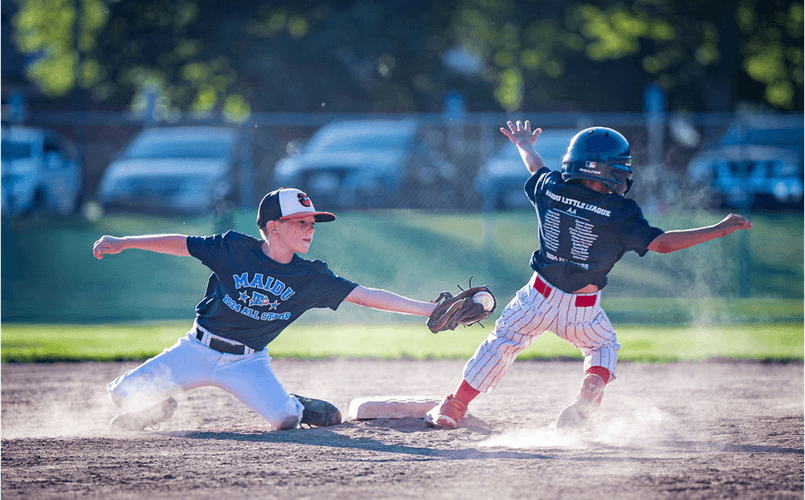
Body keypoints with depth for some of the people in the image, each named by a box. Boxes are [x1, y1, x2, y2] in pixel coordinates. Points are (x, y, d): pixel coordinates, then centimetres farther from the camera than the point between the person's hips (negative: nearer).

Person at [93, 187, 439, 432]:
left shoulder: (311, 278, -7)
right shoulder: (234, 249, -13)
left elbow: (367, 296, -9)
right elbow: (180, 244, -6)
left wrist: (429, 309, -15)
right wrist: (123, 243, -12)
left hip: (247, 362, 1)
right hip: (198, 350, -1)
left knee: (283, 420, -22)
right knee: (126, 395, -12)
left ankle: (296, 408, 17)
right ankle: (160, 406, 24)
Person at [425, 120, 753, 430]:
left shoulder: (550, 189, -4)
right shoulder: (618, 213, -16)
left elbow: (537, 169, 19)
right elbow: (662, 243, -16)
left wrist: (525, 145, 43)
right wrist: (719, 230, -13)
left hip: (539, 297, 2)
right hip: (583, 310, -2)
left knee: (502, 342, 19)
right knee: (604, 346, 25)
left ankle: (453, 408, 19)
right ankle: (593, 385, -6)